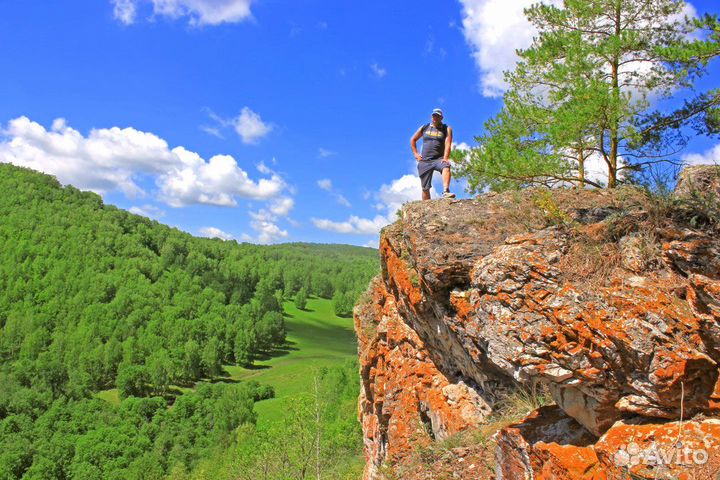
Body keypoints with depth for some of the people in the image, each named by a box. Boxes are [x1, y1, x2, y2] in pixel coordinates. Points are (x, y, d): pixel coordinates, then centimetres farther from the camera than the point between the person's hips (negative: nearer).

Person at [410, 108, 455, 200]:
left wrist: (445, 158, -24)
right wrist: (415, 154, 11)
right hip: (424, 161, 2)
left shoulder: (447, 129, 6)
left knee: (446, 167, -37)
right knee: (425, 188, 1)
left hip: (439, 159, -2)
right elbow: (413, 140, 23)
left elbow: (448, 144, -8)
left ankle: (446, 192, -54)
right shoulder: (424, 128, 12)